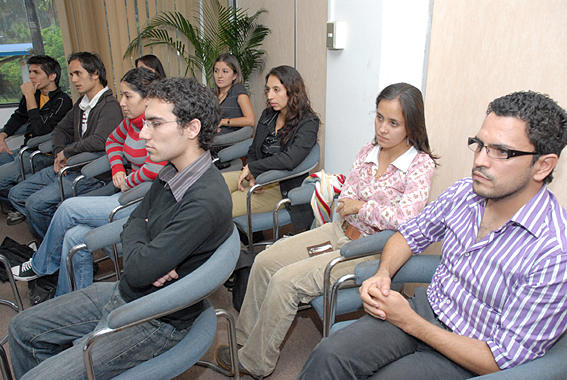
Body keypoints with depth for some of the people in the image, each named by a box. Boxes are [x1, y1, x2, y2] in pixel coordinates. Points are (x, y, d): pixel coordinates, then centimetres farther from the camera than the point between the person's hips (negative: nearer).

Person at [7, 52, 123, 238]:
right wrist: (59, 153, 2)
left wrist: (66, 153, -14)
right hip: (68, 166, 10)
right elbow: (61, 129, 23)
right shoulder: (81, 103, 14)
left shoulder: (109, 106, -16)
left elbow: (99, 142, -30)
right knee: (16, 194, 9)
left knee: (36, 202, -20)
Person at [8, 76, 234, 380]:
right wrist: (149, 257, -14)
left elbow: (138, 271, -30)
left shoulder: (207, 201, -31)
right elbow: (133, 224, 8)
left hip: (154, 321, -8)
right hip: (122, 293, 9)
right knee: (22, 328, 17)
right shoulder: (171, 173, -2)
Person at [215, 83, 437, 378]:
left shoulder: (421, 165, -13)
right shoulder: (368, 152, 5)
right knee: (265, 261, -3)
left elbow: (406, 219, -26)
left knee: (286, 281, -19)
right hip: (340, 232, 7)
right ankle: (245, 338, 17)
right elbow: (345, 201, 3)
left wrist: (361, 206, -16)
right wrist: (379, 213, -13)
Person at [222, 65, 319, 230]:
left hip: (282, 187, -8)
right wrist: (251, 176, -8)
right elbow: (253, 150, 13)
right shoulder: (267, 115, 11)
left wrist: (250, 168, -17)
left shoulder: (308, 123, -12)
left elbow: (289, 160, -26)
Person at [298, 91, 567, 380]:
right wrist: (382, 275, -8)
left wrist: (410, 323, -18)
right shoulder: (464, 192, -5)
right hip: (426, 307, 5)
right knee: (329, 355, -18)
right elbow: (411, 234, 12)